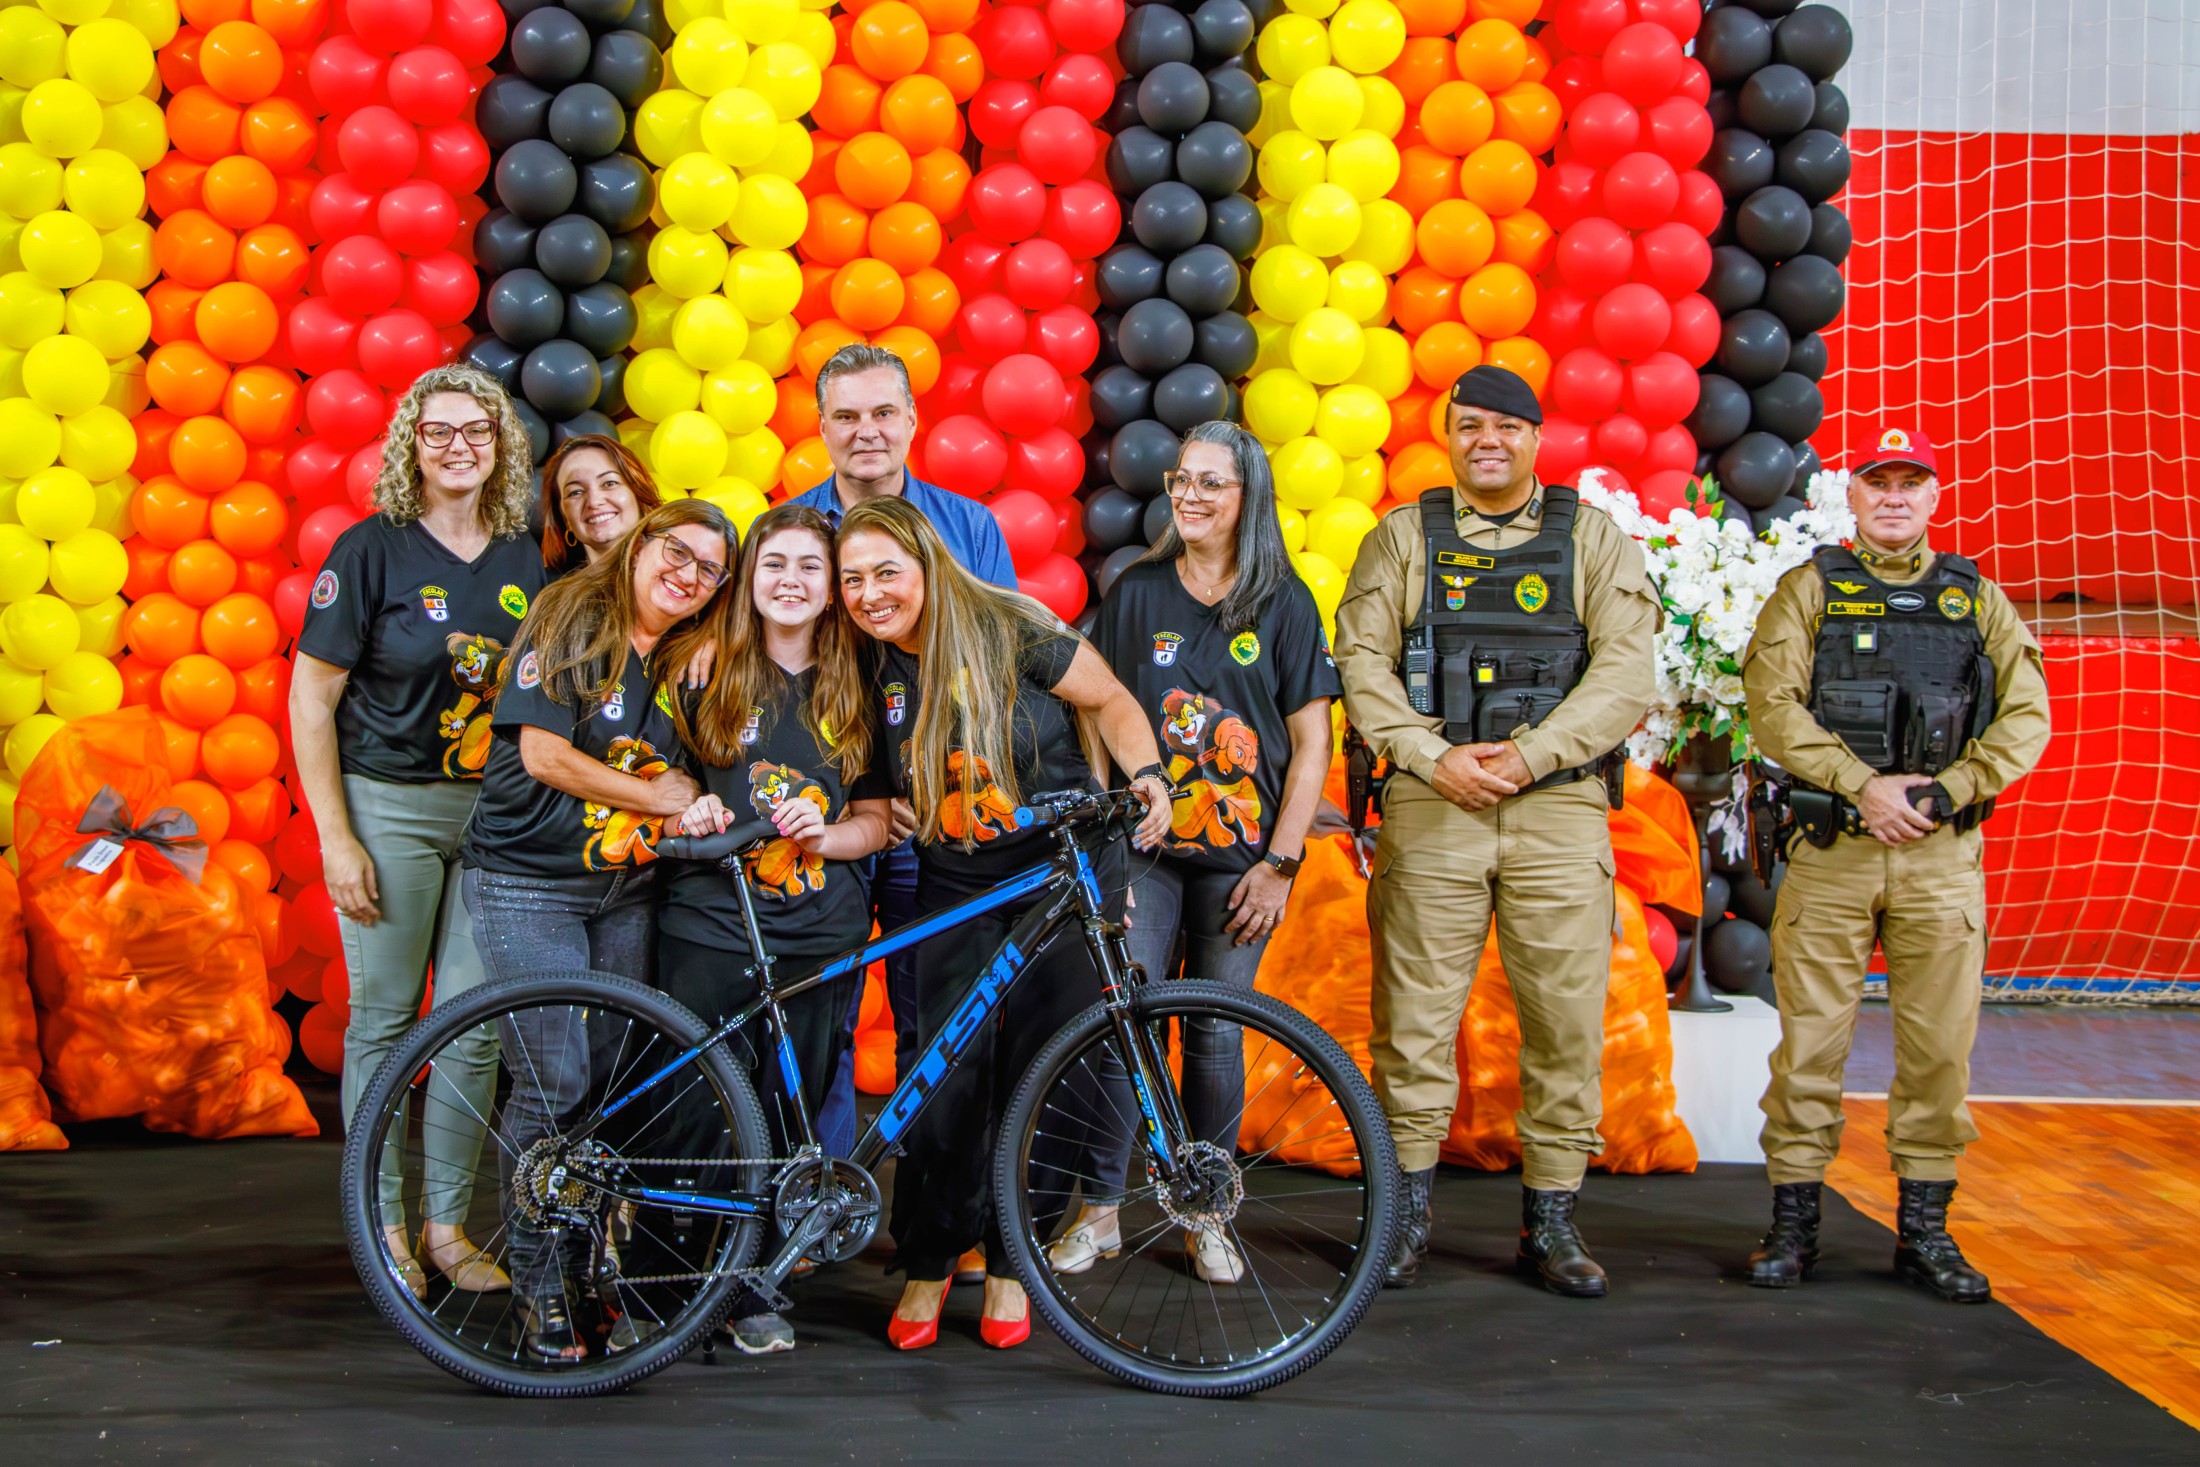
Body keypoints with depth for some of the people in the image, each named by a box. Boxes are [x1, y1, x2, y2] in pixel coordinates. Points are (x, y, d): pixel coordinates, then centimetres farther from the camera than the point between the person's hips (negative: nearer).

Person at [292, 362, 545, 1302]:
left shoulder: (522, 562, 7)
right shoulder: (372, 549, -5)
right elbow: (311, 699, -6)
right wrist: (335, 838, -10)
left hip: (493, 813, 4)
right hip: (389, 807, -3)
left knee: (476, 1024, 3)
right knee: (383, 1019, 2)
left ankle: (447, 1223, 15)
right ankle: (383, 1222, 15)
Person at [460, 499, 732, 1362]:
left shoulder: (687, 659, 11)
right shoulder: (569, 620, -6)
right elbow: (543, 753, -14)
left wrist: (696, 811, -6)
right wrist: (653, 794, -10)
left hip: (626, 892, 6)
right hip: (527, 885, -6)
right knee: (554, 1084, -10)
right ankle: (540, 1287, 5)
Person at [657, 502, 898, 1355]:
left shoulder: (852, 693, 10)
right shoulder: (708, 675, 6)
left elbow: (876, 822, 9)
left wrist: (821, 835, -11)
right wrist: (688, 812, -9)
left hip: (820, 936, 2)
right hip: (710, 925, -1)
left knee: (792, 1114, 3)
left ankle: (755, 1291, 16)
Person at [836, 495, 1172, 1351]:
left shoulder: (1010, 631, -11)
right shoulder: (878, 671, 0)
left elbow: (1110, 703, 0)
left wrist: (1145, 775, -16)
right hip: (957, 894, 3)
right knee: (950, 1076, -5)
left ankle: (1008, 1266, 15)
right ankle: (926, 1266, 13)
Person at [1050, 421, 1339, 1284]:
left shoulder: (1284, 603, 3)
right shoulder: (1136, 592, 6)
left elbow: (1311, 742, 1)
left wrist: (1280, 863, -4)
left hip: (1240, 856, 0)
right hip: (1144, 846, 0)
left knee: (1216, 1033, 3)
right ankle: (1101, 1206, 4)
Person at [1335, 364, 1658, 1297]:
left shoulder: (1593, 539, 10)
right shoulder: (1403, 536, 12)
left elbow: (1625, 671, 0)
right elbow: (1361, 658, 3)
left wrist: (1526, 754, -11)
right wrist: (1431, 757, -10)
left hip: (1560, 808, 0)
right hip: (1431, 805, 0)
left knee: (1566, 1016, 0)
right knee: (1414, 1010, 0)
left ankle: (1551, 1216, 11)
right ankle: (1407, 1202, 12)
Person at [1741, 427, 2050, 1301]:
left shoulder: (1976, 599, 13)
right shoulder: (1810, 590, 7)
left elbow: (2027, 715, 5)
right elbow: (1773, 705, -6)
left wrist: (1945, 791, -10)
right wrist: (1864, 785, -15)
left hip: (1943, 854, 2)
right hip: (1831, 850, -2)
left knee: (1939, 1046, 3)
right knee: (1810, 1039, -1)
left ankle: (1924, 1230, 14)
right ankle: (1793, 1225, 9)